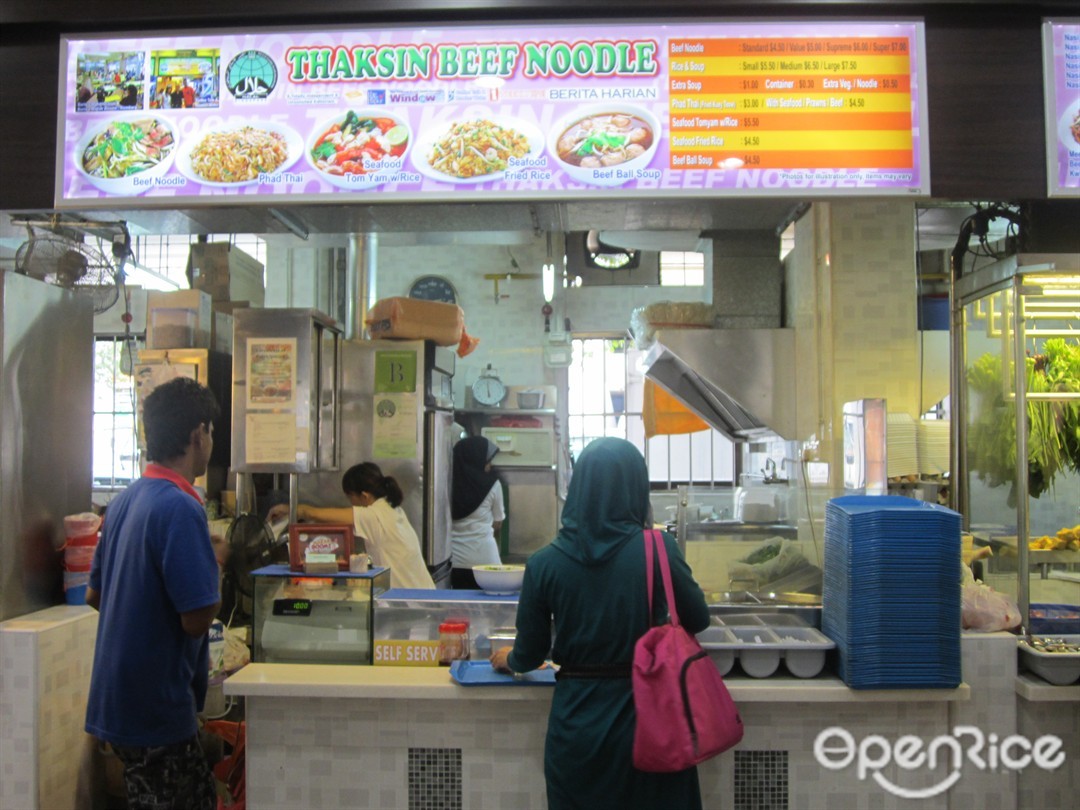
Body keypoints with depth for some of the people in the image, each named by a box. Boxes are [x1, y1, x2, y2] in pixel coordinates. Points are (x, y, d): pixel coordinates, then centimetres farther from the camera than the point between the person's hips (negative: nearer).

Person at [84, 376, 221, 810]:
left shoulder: (123, 501, 5)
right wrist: (212, 589, -4)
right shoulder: (180, 507, -22)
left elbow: (94, 595, 15)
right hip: (157, 705, -9)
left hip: (120, 698, 9)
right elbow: (198, 618, -24)